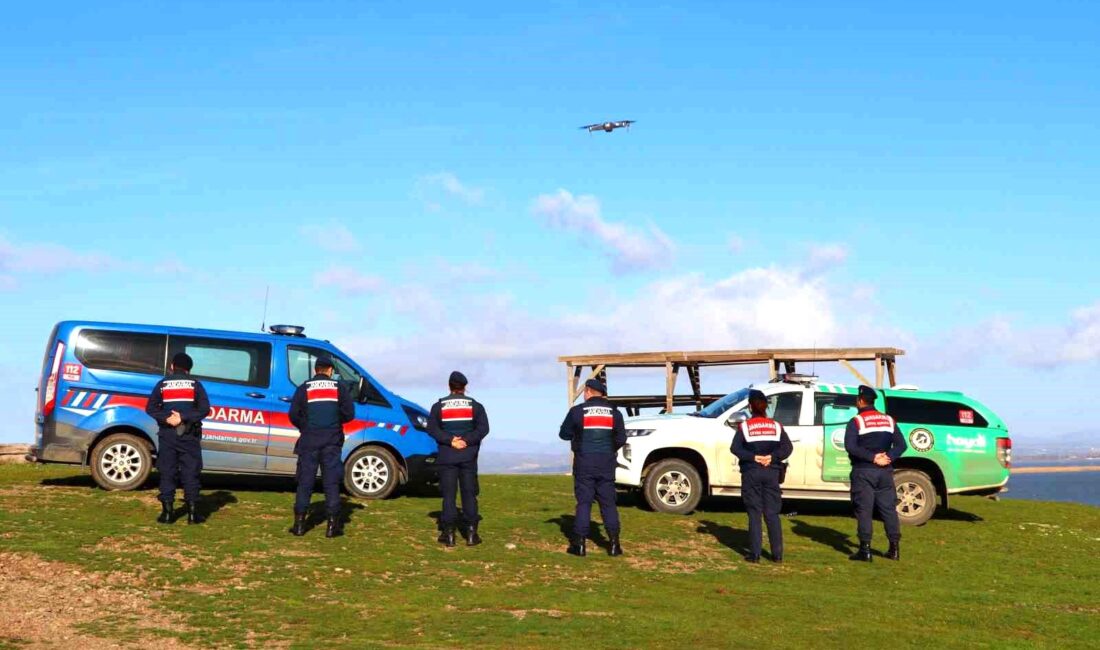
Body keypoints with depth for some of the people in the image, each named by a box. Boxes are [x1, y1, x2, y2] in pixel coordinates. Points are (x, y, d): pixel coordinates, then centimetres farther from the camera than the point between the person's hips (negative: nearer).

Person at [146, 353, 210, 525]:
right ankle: (193, 513, 0)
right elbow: (205, 408, -9)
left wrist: (166, 418, -11)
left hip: (167, 435, 1)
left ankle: (167, 512, 2)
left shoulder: (162, 384, 5)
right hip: (189, 435, -1)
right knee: (190, 473, 2)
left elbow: (150, 408, -3)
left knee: (167, 473, 5)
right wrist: (184, 418, -12)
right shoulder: (195, 385, 3)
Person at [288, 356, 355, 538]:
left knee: (305, 482, 6)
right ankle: (332, 525, 0)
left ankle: (299, 524, 4)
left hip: (309, 441, 0)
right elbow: (349, 414, -1)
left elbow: (293, 415, -1)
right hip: (332, 441, 0)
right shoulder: (340, 387, 5)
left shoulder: (304, 388, 4)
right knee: (331, 482, 3)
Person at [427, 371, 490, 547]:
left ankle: (448, 533, -1)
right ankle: (471, 533, 1)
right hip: (468, 457, 0)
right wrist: (466, 441, -11)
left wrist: (450, 440, -11)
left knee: (449, 494, 2)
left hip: (447, 457, 0)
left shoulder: (439, 406, 6)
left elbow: (432, 428, -5)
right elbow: (483, 428, -7)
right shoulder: (475, 405, 5)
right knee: (469, 493, 4)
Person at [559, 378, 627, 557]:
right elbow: (621, 439, 6)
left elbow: (564, 434, 3)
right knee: (608, 503, 7)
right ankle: (614, 543, 4)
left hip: (584, 462, -2)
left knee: (583, 502, 2)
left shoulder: (577, 411, -6)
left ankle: (579, 544, 0)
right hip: (606, 462, 2)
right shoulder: (614, 412, 3)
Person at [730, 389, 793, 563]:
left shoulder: (745, 426, -2)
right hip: (771, 473, 2)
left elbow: (735, 448, -13)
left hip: (751, 473, -2)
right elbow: (788, 447, -4)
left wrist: (753, 457, -14)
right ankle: (777, 554, 4)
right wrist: (772, 457, -11)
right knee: (772, 514, 6)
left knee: (754, 513, 2)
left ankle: (755, 553, 0)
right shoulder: (776, 426, 5)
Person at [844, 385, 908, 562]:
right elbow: (901, 445, 5)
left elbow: (850, 446, -19)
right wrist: (888, 457, -8)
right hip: (885, 472, 5)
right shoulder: (889, 421, 10)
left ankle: (865, 550, -6)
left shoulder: (856, 422, -7)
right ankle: (894, 548, 9)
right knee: (888, 508, 9)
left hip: (863, 472, -5)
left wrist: (872, 457, -18)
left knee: (864, 510, -2)